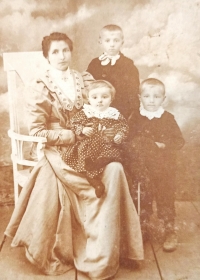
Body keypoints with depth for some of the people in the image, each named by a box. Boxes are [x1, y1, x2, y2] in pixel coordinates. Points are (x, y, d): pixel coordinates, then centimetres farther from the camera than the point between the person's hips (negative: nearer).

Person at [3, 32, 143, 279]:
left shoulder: (83, 80, 10)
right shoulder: (39, 89, -3)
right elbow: (37, 132, -8)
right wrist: (73, 135, -15)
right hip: (58, 151, -4)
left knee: (114, 169, -24)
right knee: (109, 174, -23)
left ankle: (104, 252, -8)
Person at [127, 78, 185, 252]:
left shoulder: (168, 118, 1)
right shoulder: (135, 119, 2)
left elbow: (179, 141, -3)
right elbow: (128, 142, 0)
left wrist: (164, 145, -18)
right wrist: (141, 148, -17)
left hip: (164, 169, -1)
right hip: (142, 169, 1)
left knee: (166, 198, 6)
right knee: (141, 199, 10)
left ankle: (170, 232, 24)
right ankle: (141, 230, 29)